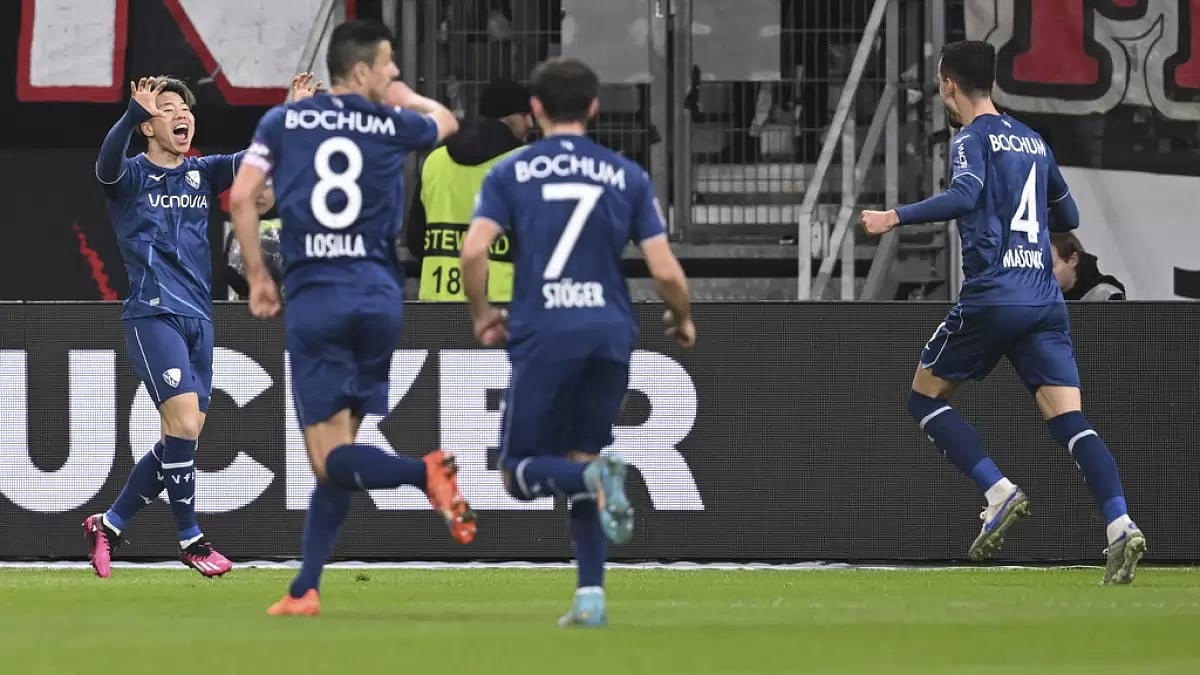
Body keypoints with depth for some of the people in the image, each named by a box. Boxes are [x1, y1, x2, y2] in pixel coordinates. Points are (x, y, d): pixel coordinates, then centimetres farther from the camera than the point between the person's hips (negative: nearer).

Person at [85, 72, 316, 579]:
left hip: (198, 321, 6)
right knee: (184, 424, -17)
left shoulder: (203, 174, 12)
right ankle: (189, 538, -3)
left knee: (181, 441, 7)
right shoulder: (130, 177, -3)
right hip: (153, 315, -6)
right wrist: (135, 112, -44)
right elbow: (108, 159, -26)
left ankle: (109, 525, 22)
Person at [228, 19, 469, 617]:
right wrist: (403, 98, 42)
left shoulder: (282, 122, 5)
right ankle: (306, 588, 7)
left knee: (330, 458, -4)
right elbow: (445, 121, 27)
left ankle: (424, 471, -34)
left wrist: (258, 276, 9)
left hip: (312, 299, -2)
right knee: (339, 447, 11)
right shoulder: (391, 125, 6)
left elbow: (241, 197, -1)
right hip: (378, 295, 2)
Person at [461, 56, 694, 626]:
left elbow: (473, 251, -10)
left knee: (520, 473, 7)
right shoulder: (627, 177, 8)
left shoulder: (510, 173, 3)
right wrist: (682, 320, 22)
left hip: (543, 337, -3)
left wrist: (481, 313, 9)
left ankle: (597, 475, -25)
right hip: (609, 333, 3)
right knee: (581, 461, 18)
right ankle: (591, 595, 7)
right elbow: (666, 271, 2)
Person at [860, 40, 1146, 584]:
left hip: (991, 296, -6)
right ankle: (1121, 527, -25)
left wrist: (897, 217, -21)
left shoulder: (972, 139, -2)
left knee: (925, 396, 13)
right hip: (1045, 303, 6)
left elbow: (964, 195, -22)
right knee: (1069, 418, -4)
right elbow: (1069, 217, 30)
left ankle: (1000, 494, -5)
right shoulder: (1034, 142, 19)